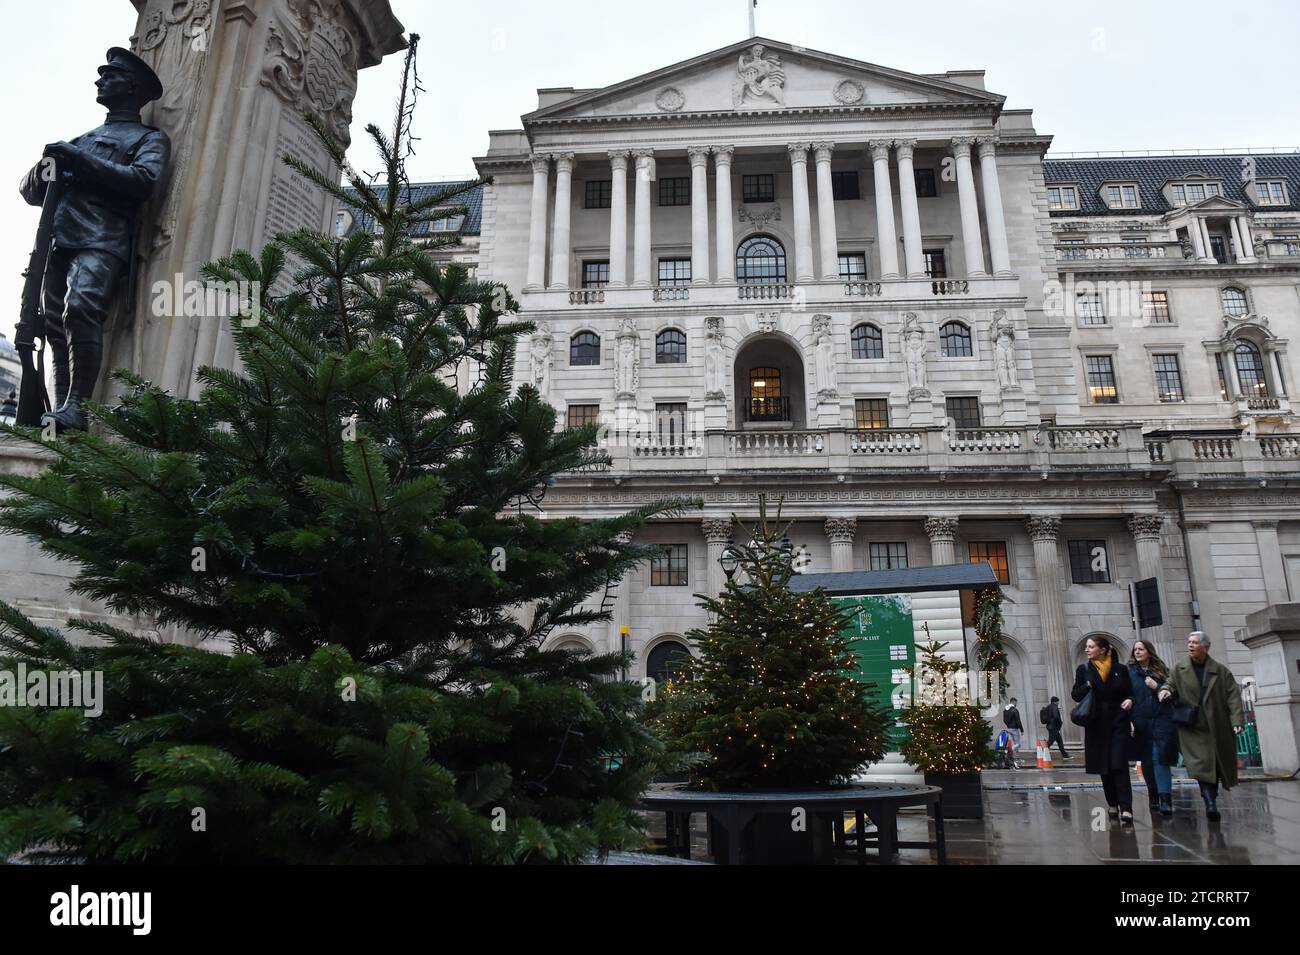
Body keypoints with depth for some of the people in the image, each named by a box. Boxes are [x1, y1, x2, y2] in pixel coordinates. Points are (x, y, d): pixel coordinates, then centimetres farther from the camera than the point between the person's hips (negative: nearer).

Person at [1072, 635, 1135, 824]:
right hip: (1097, 725, 2)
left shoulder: (1120, 669, 1)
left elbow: (1130, 693, 9)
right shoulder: (1084, 669, 3)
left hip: (1118, 723, -2)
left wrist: (1130, 700, -12)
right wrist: (1087, 686, -15)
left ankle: (1125, 808, -11)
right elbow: (1075, 695, 3)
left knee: (1119, 765, -10)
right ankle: (1113, 804, 21)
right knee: (1103, 767, 8)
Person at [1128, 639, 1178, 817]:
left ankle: (1165, 798, -14)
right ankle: (1153, 796, 18)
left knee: (1160, 758, -11)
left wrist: (1157, 687, -9)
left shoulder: (1161, 670, 8)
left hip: (1162, 721, -1)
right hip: (1141, 723, 1)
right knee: (1147, 761, 5)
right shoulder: (1130, 672, 8)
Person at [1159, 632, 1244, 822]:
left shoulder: (1221, 671, 1)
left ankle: (1212, 799, 24)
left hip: (1217, 726, 1)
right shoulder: (1179, 668, 3)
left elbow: (1233, 696, -3)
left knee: (1217, 764, 9)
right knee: (1201, 763, -13)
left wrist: (1237, 720, -13)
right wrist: (1166, 690, -12)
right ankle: (1210, 803, -16)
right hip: (1192, 726, -1)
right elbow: (1170, 684, 12)